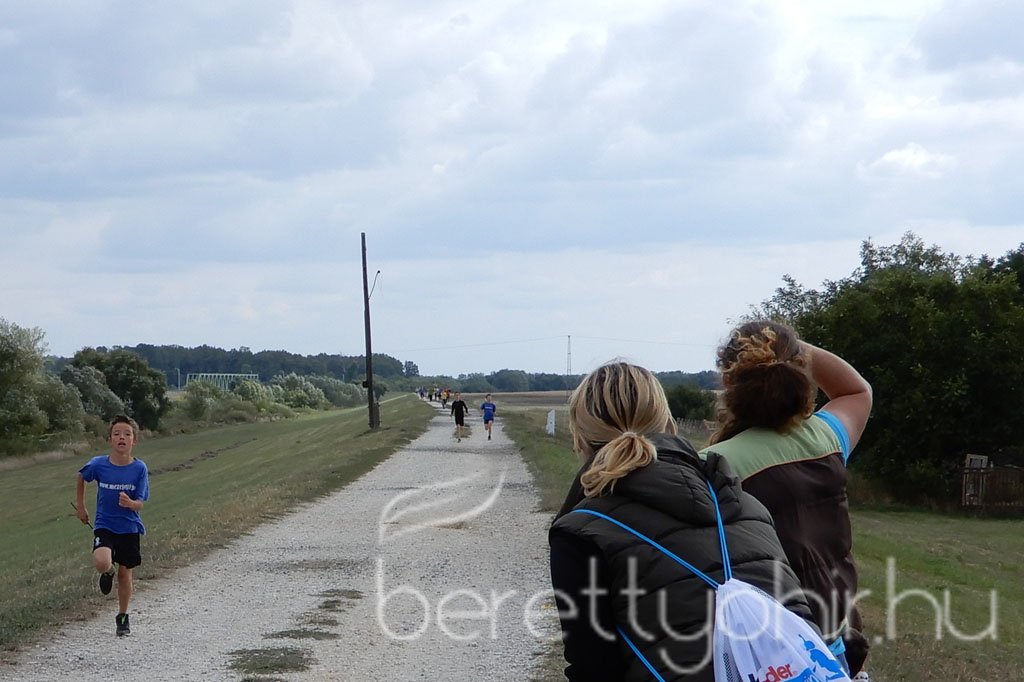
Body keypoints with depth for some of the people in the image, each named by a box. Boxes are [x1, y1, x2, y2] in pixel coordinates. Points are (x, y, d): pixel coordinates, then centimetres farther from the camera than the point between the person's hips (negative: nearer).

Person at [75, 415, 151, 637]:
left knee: (125, 574, 8)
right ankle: (107, 573, 11)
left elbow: (140, 503, -10)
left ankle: (122, 617, 30)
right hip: (104, 525, -1)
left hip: (129, 528, 1)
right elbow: (80, 477, 12)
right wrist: (80, 506, 15)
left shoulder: (139, 468, -10)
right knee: (102, 562, -27)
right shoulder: (98, 465, -10)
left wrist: (130, 503, -32)